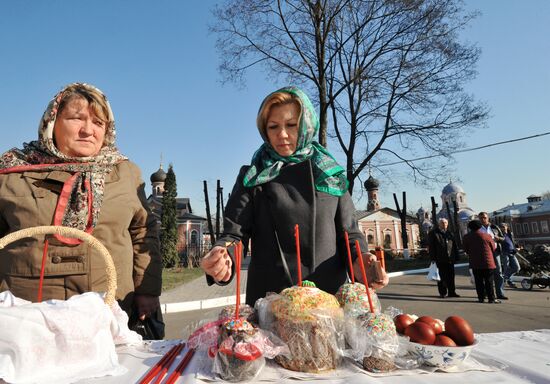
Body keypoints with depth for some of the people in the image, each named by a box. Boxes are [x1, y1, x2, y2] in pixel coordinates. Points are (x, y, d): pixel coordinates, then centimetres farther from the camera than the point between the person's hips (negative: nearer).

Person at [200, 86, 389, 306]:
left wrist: (358, 261, -15)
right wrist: (222, 257, -26)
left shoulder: (331, 175, 7)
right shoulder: (252, 178, 3)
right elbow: (234, 232, -3)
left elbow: (348, 232, 6)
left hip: (329, 296, 2)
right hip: (268, 300, -1)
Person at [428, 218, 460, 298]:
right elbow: (431, 247, -5)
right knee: (441, 277, 3)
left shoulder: (450, 234, 15)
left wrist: (456, 257, 9)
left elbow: (454, 246, 17)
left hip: (450, 259, 4)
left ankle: (451, 292, 15)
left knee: (451, 277, 6)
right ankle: (442, 293, 13)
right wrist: (433, 258, -10)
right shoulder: (433, 233, -1)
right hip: (440, 260, -4)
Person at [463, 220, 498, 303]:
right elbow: (493, 247, 7)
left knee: (479, 281, 8)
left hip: (475, 263, 2)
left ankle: (481, 298, 9)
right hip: (487, 262, -2)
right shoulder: (487, 236, -4)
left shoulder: (466, 237, 0)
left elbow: (465, 249, 7)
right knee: (489, 281, 4)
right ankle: (491, 299, 5)